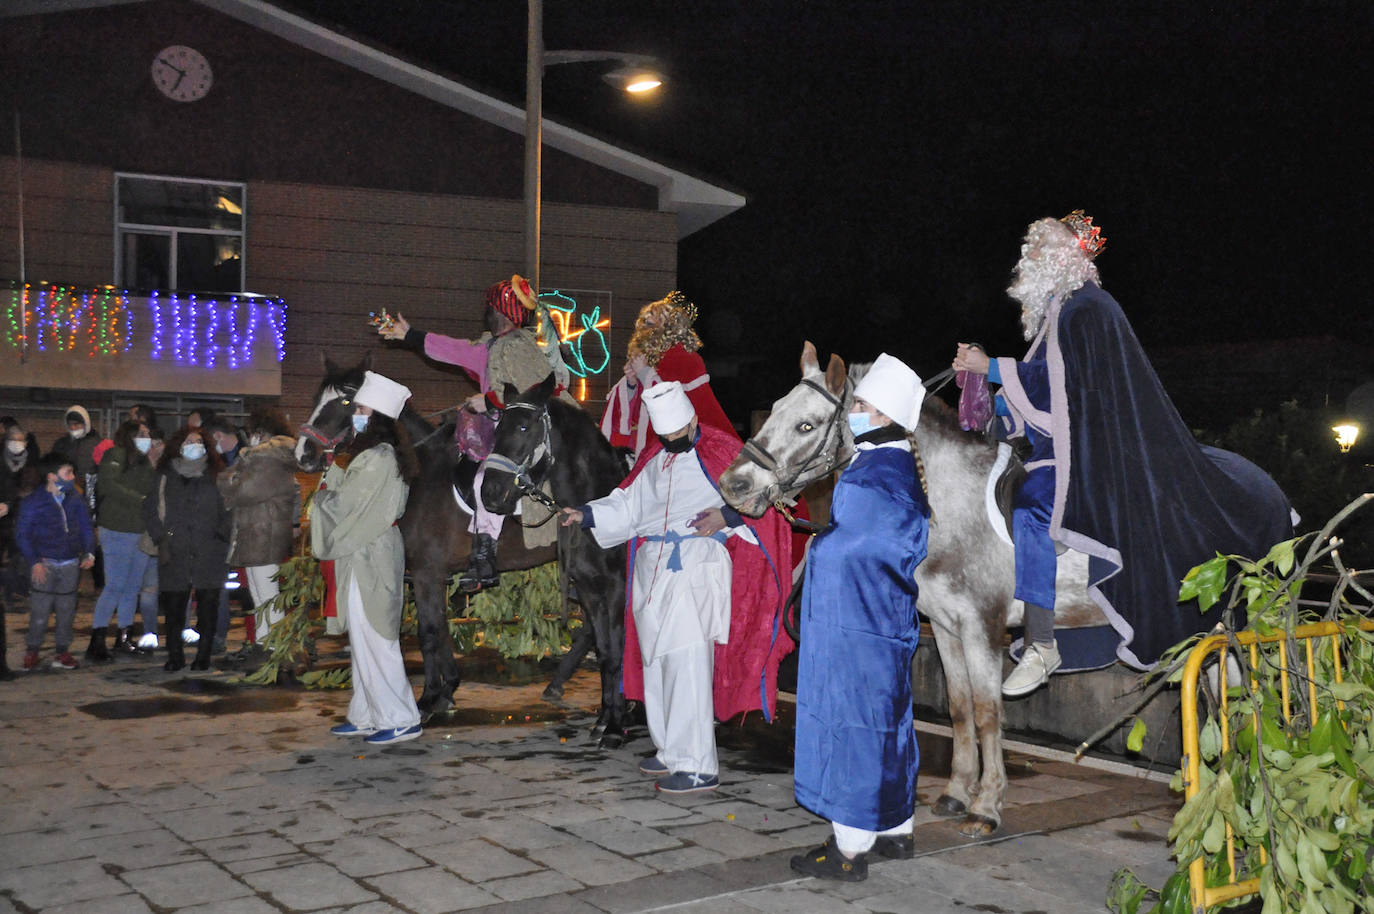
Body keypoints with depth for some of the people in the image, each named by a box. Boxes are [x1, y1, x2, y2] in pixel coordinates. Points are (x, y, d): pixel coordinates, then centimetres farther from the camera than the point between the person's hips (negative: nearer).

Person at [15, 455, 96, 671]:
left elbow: (85, 527, 14)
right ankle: (32, 651, 10)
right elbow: (21, 534, -3)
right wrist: (34, 562, -12)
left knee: (67, 609, 6)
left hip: (71, 564, 4)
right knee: (40, 611, -5)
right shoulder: (33, 502, -6)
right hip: (45, 564, -3)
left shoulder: (75, 499, 5)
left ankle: (62, 652, 16)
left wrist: (89, 552, 2)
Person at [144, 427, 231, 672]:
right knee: (173, 606, 2)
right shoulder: (165, 477, 9)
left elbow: (228, 511, 10)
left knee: (208, 606, 1)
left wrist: (221, 536, -1)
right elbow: (150, 509, 13)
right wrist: (161, 539, 4)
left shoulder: (216, 477, 7)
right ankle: (175, 656, 14)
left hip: (209, 555, -1)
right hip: (174, 555, 1)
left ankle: (203, 655, 11)